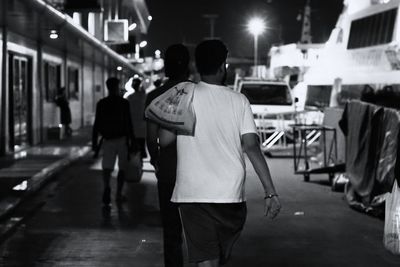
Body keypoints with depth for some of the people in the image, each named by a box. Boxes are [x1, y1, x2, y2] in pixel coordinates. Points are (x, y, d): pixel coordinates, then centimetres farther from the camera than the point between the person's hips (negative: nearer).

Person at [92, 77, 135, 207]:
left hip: (107, 140, 1)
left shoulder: (101, 104, 1)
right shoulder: (124, 103, -6)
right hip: (122, 139, -1)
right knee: (122, 168, 11)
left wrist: (94, 142, 7)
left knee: (107, 167, -1)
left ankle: (106, 187, -28)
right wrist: (132, 141, -2)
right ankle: (118, 194, 14)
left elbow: (96, 124, 1)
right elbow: (128, 124, -7)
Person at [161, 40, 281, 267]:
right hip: (231, 194, 1)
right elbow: (252, 147, -7)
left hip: (192, 193, -1)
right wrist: (271, 192, -7)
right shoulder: (239, 101, 0)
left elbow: (165, 139, -3)